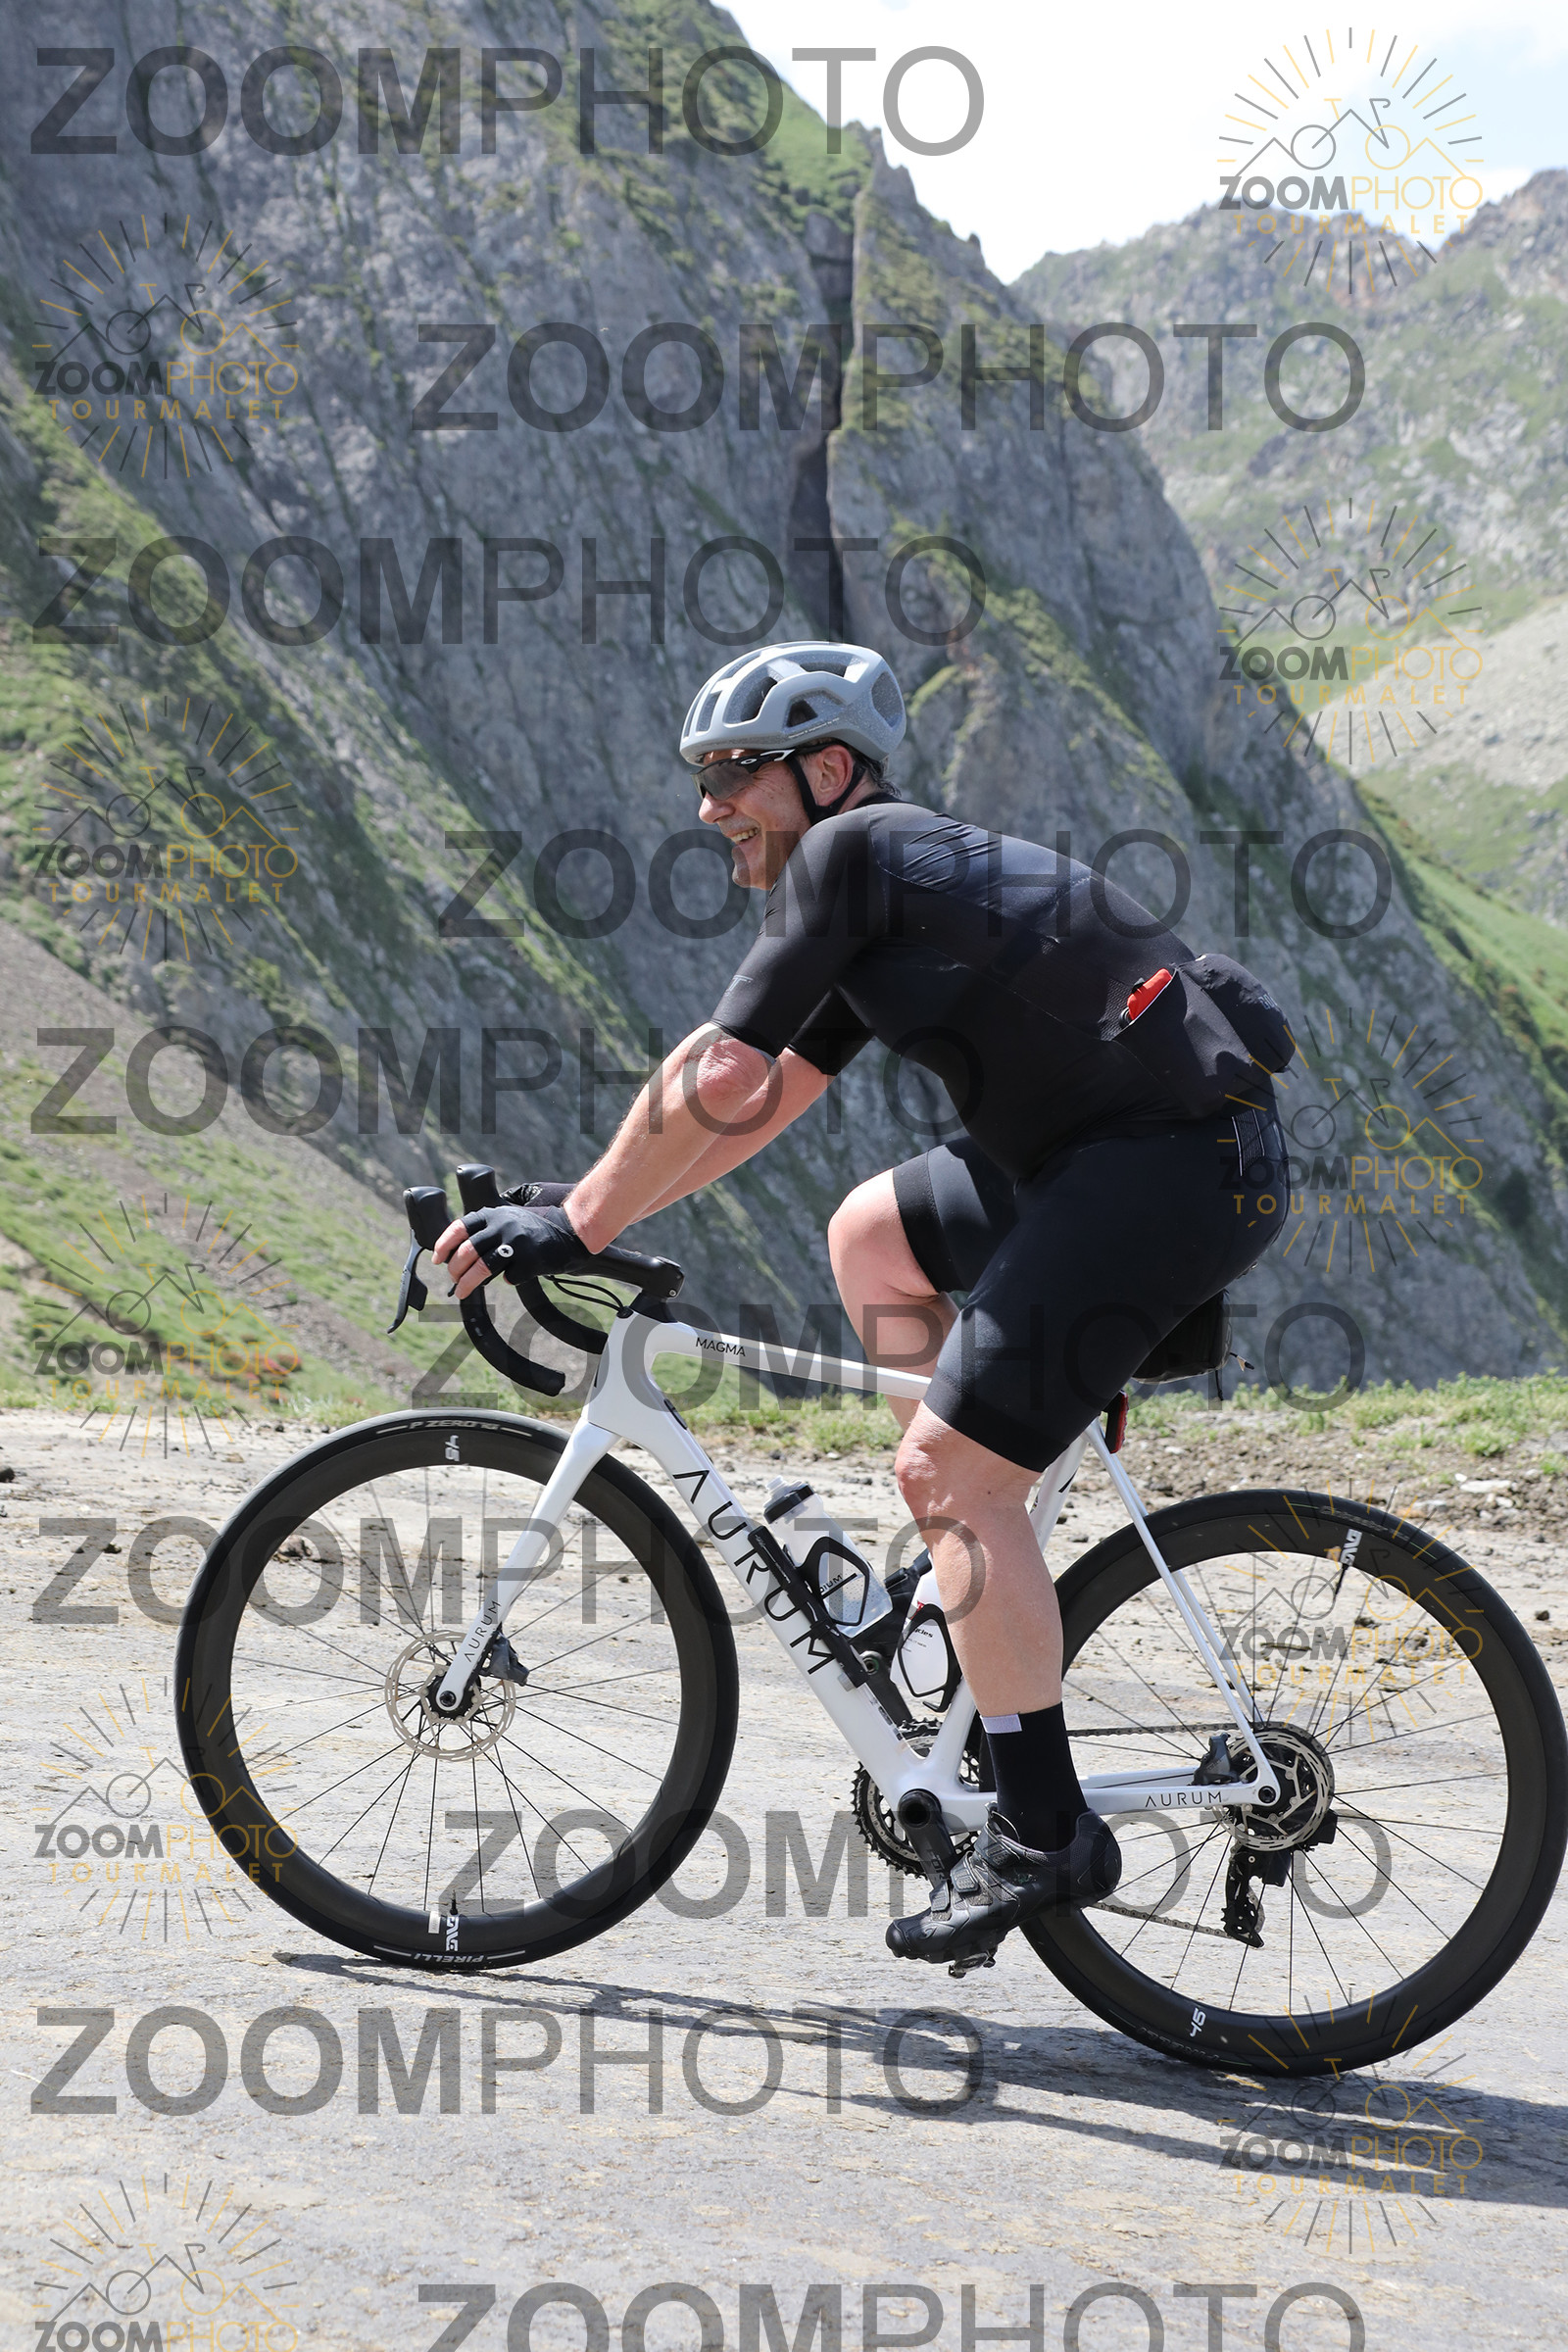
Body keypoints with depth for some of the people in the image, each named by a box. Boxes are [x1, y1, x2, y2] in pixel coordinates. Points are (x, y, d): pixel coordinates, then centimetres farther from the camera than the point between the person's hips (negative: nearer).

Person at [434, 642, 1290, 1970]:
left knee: (947, 1464, -10)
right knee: (872, 1236, 25)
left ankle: (1044, 1835, -4)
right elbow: (768, 1098, 25)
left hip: (1172, 1165, -10)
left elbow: (720, 1080, -13)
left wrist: (577, 1226, -6)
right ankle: (993, 1579, 23)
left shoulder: (845, 857, -7)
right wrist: (584, 1201, 20)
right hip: (1109, 1152, 10)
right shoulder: (898, 875, 22)